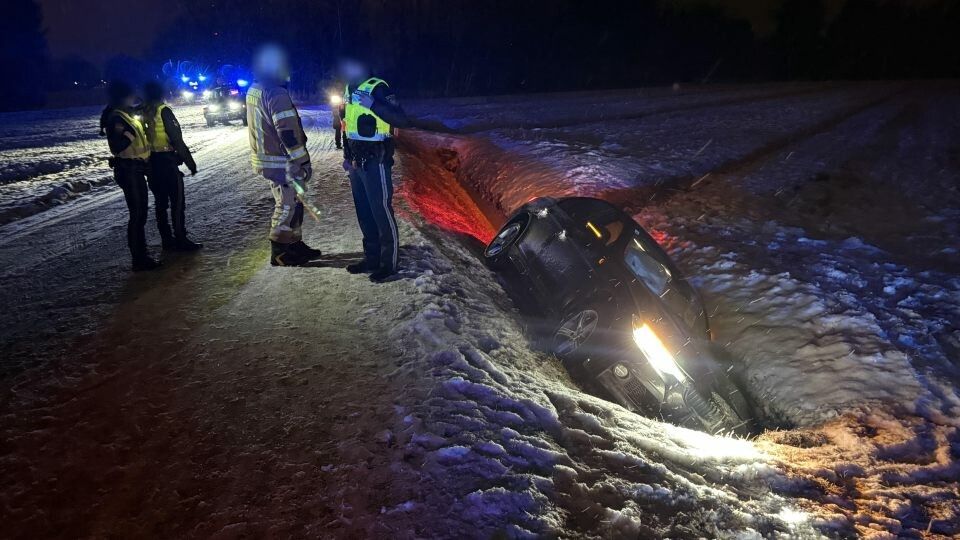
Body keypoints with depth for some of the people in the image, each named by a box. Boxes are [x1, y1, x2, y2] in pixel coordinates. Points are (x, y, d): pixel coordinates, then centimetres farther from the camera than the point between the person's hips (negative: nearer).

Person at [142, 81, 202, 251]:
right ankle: (181, 240, -1)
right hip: (167, 161, -7)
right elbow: (176, 139, -16)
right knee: (177, 201, -2)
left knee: (160, 202, 11)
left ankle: (167, 239, 17)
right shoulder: (163, 111, -12)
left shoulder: (143, 112, 9)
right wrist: (190, 162, -10)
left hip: (150, 162, 7)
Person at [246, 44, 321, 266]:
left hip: (265, 157, 9)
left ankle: (296, 245, 27)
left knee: (292, 203, 18)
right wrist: (303, 162, -19)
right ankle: (279, 253, 8)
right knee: (287, 206, 1)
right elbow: (289, 132, -24)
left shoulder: (253, 91, 11)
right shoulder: (277, 94, -21)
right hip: (282, 162, -9)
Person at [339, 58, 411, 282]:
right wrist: (347, 156, 21)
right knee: (364, 214, 14)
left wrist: (373, 104, -34)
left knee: (381, 212, -2)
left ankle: (389, 263, 8)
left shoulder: (378, 88, -14)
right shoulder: (349, 91, 12)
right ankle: (372, 258, 25)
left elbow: (402, 120, -24)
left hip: (375, 163, -8)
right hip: (356, 163, 9)